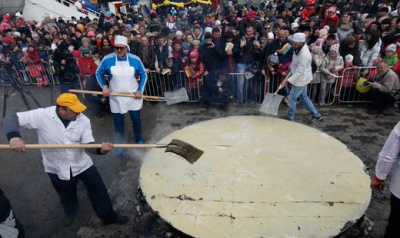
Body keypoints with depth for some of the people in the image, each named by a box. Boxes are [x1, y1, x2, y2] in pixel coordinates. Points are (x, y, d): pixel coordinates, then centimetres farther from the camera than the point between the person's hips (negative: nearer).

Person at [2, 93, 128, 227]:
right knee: (66, 196, 26)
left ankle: (108, 216, 36)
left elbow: (88, 144, -19)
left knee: (99, 190, 10)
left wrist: (100, 149, -42)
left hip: (82, 164, 1)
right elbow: (11, 119, -20)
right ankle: (70, 211, 62)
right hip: (57, 169, 0)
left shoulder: (83, 120, -16)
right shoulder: (42, 116, -22)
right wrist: (14, 137, -41)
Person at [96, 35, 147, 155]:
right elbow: (98, 73, 3)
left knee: (136, 119, 13)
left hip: (133, 96, 0)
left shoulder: (135, 59, -11)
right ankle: (120, 144, 29)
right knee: (118, 122, 11)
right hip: (116, 97, 0)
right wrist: (104, 86, -11)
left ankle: (139, 140, 36)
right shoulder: (107, 59, -12)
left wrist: (140, 90, -8)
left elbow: (144, 75, 1)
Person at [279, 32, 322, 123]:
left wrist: (287, 80, -33)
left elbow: (299, 72, -31)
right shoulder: (300, 47, -4)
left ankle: (290, 119, 19)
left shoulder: (304, 55, -32)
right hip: (301, 78, 10)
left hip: (301, 79, -10)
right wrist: (292, 67, 16)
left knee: (292, 98, 3)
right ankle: (316, 115, 32)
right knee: (304, 97, 20)